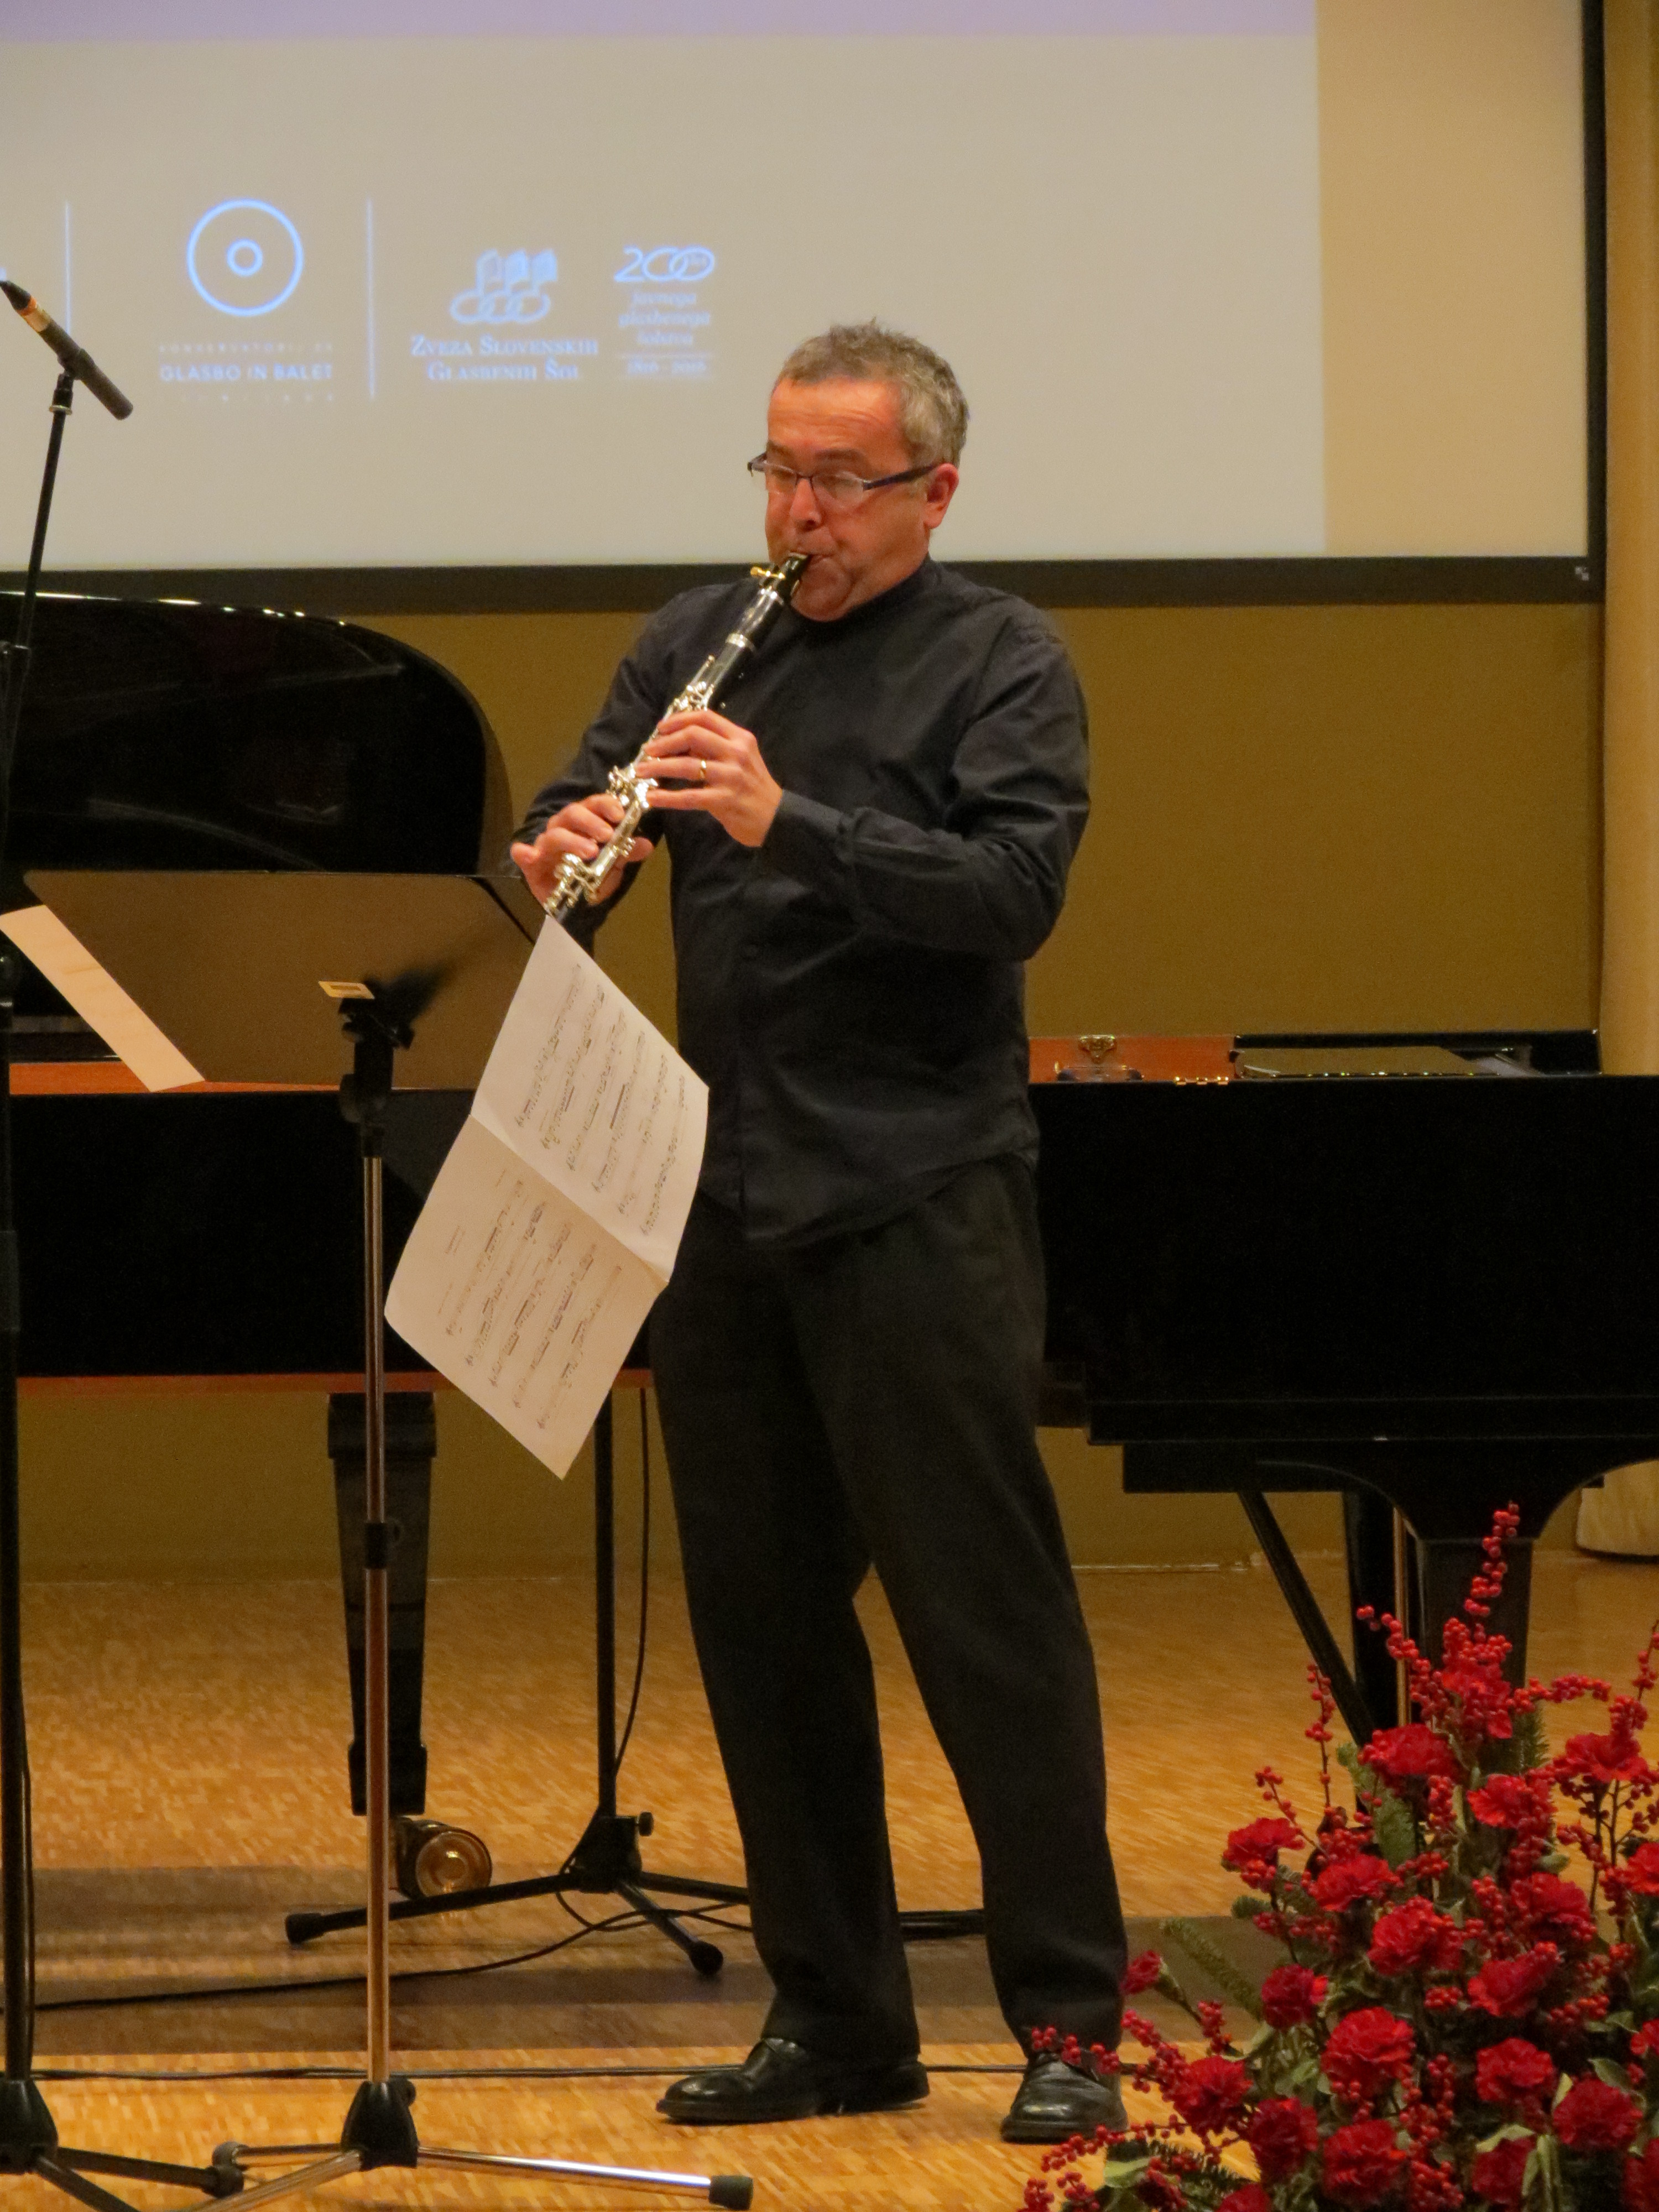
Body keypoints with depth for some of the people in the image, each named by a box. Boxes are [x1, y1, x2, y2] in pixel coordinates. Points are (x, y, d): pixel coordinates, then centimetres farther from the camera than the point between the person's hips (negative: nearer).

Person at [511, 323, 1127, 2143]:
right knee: (762, 1615, 8)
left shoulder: (997, 660, -1)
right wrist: (564, 847, -16)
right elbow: (572, 811, 9)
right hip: (725, 1197, 5)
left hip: (915, 1196, -5)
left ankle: (1069, 2022, 0)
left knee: (984, 1610, -5)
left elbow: (1015, 890, -15)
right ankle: (833, 2017, 16)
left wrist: (788, 824, -25)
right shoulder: (697, 642, 14)